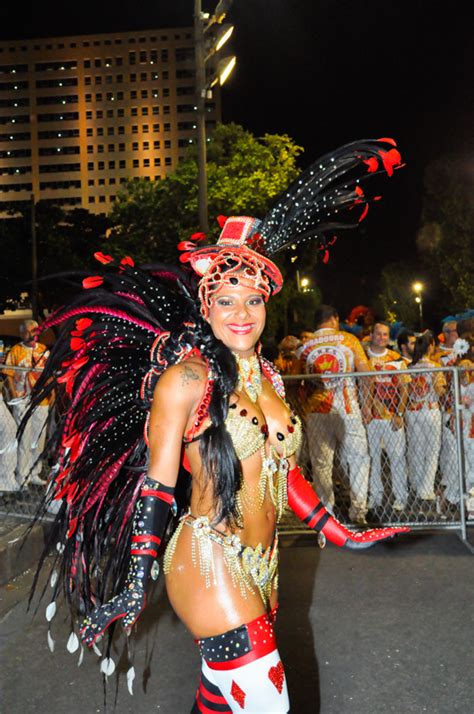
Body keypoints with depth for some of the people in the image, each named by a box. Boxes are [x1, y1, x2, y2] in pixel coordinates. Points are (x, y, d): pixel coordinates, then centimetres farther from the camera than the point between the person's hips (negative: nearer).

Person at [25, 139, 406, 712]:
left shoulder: (269, 378, 9)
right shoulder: (186, 379, -12)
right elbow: (157, 483, -11)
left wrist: (339, 534, 19)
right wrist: (136, 582, -10)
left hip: (260, 567, 7)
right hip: (208, 562, -7)